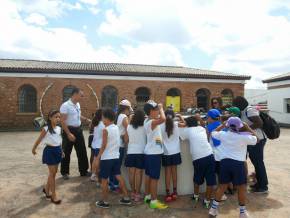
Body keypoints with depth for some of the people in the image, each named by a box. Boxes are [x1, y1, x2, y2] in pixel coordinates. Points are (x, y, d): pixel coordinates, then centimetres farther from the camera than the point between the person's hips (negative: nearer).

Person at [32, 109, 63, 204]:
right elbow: (39, 140, -2)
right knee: (52, 173, -1)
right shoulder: (46, 129, -14)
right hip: (50, 151, -6)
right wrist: (34, 149, 9)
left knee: (54, 172, 15)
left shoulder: (59, 128, 4)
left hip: (57, 150, 6)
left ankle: (46, 189, 36)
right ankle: (53, 195, 9)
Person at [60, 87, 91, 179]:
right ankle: (65, 172, 23)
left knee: (82, 151, 12)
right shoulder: (65, 105, -16)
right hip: (69, 130, -7)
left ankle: (83, 171, 25)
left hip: (78, 130, 7)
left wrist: (86, 119, 12)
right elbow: (63, 121, -19)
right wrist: (69, 134, -23)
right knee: (66, 152, 7)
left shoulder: (78, 104, 8)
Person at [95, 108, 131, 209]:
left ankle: (104, 202, 17)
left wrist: (98, 157, -9)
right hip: (116, 157, 7)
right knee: (118, 176, 14)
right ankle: (126, 198, 20)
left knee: (104, 180, 6)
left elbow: (103, 146, -15)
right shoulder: (117, 128, 5)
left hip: (106, 158, -7)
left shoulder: (105, 130, -15)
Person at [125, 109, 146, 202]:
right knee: (138, 173, 3)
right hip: (141, 152, -3)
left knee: (131, 173, 10)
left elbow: (127, 138, 6)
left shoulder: (129, 127, 0)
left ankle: (133, 193, 20)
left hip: (130, 152, 3)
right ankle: (137, 194, 9)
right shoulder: (144, 127, -7)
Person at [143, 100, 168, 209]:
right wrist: (161, 108, -26)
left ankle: (147, 196, 31)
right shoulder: (151, 122, -23)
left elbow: (159, 118, 26)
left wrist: (158, 108, 12)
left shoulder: (148, 120, 7)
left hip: (149, 152, 10)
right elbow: (163, 119, -42)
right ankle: (153, 201, 8)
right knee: (154, 177, -1)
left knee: (148, 175, 18)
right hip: (154, 153, -10)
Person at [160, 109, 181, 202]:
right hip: (175, 152, 1)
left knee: (167, 172, 7)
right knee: (174, 171, 12)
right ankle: (174, 192, 21)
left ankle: (168, 194, 10)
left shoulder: (161, 125, -9)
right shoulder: (177, 124, -5)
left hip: (166, 152, -1)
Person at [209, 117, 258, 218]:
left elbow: (213, 132, 22)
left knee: (222, 186, 14)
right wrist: (247, 127, 12)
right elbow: (255, 138, 12)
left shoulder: (223, 135, 2)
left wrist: (223, 125, 21)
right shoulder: (243, 137, -6)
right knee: (241, 188, 13)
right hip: (238, 163, -3)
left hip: (225, 162, 3)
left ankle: (213, 208, 22)